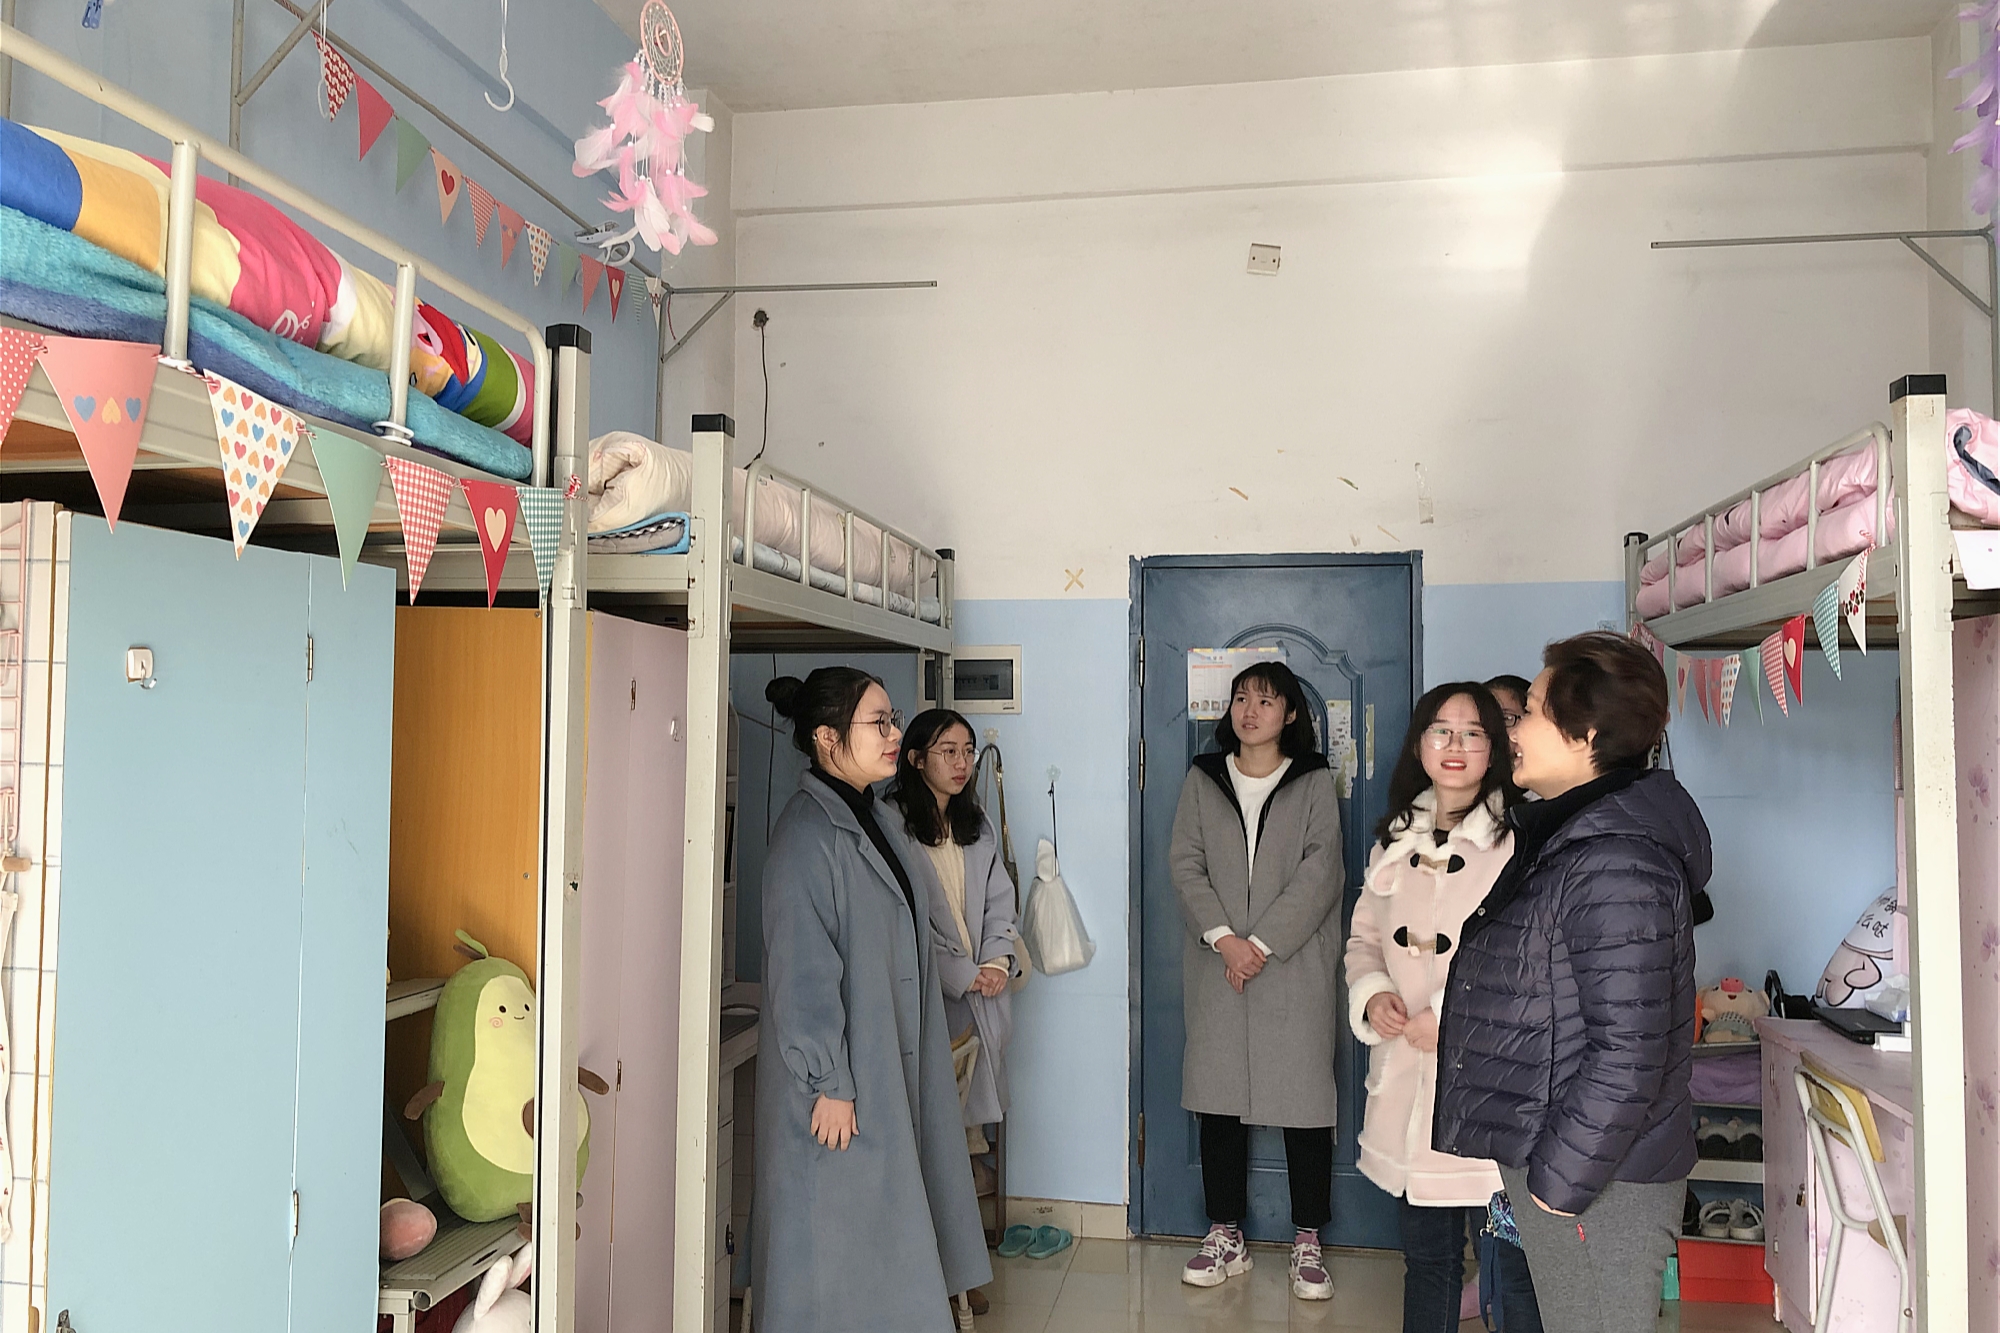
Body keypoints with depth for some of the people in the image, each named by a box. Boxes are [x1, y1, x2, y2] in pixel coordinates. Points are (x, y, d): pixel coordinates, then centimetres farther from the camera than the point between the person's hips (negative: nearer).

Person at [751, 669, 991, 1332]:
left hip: (884, 1070, 9)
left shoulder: (864, 821, 10)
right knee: (836, 1236, 3)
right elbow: (801, 972, -22)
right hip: (841, 1087, -9)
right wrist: (829, 1085, -21)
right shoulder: (807, 834, -20)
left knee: (878, 1231, 17)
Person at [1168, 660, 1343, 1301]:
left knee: (1304, 1098, 0)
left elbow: (1319, 872, -6)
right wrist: (1223, 937, -11)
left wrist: (1262, 944, -13)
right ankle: (1226, 1237, 18)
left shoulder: (1314, 782, 3)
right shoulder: (1202, 779, 10)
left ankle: (1307, 1243, 13)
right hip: (1216, 964, 2)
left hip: (1294, 965, -2)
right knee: (1218, 1096, 5)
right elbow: (1185, 864, 2)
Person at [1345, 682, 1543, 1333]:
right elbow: (1364, 938, 19)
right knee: (1427, 1259, 19)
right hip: (1409, 1080, 6)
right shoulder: (1396, 840, 11)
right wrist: (1372, 994, -1)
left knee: (1516, 1267, 2)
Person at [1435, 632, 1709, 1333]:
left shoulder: (1616, 863, -23)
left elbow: (1629, 1051, -26)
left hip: (1597, 1186, -10)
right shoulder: (1567, 835, 10)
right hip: (1542, 1154, 10)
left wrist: (1561, 1177, -21)